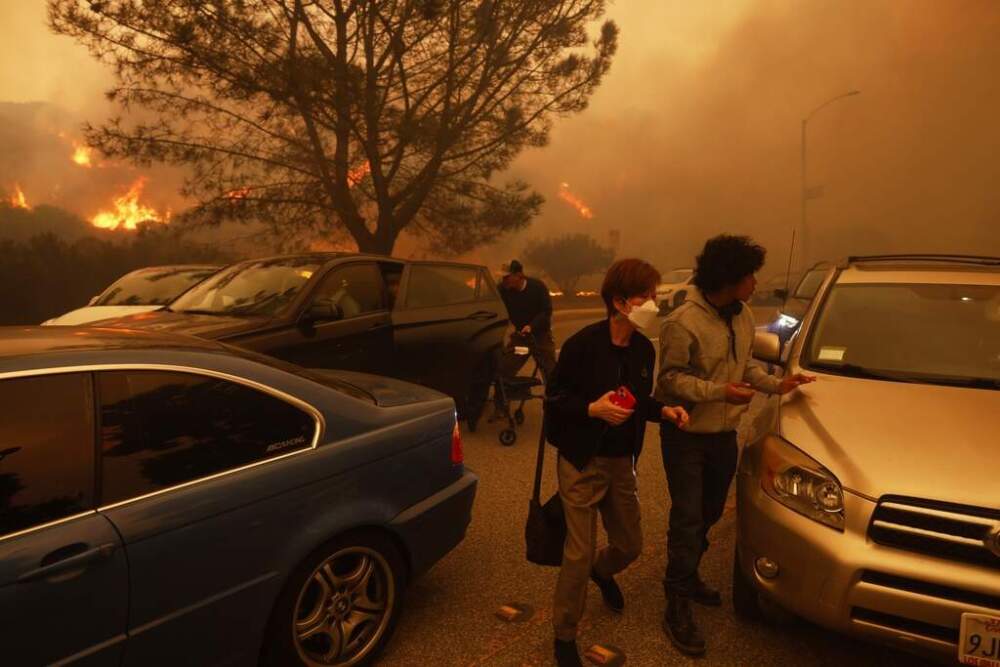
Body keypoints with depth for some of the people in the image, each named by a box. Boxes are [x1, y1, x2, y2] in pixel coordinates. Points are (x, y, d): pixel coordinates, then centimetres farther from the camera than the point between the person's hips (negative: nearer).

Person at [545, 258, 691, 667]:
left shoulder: (644, 349, 1)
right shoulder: (583, 344, -19)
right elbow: (554, 400, -13)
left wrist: (664, 411, -5)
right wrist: (593, 408, -28)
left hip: (621, 463, 6)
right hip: (582, 463, -6)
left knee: (629, 545, 18)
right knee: (579, 554, 0)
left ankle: (601, 572, 55)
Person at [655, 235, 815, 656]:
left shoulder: (743, 315, 4)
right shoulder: (684, 322, -22)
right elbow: (671, 378, -20)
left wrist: (776, 385, 2)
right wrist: (720, 391, -28)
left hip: (724, 433, 8)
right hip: (686, 435, -7)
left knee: (709, 514, 19)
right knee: (688, 519, -2)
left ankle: (687, 576, 41)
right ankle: (678, 607, 11)